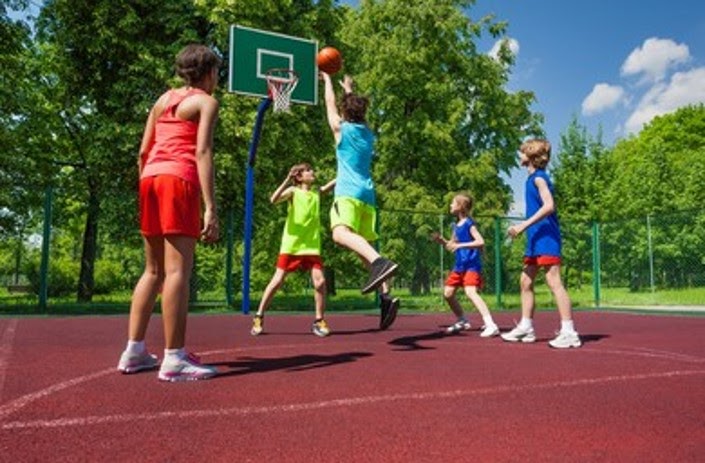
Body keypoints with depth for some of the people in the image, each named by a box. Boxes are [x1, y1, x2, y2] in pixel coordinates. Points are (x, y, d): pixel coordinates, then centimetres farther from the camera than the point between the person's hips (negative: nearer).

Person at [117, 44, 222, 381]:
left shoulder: (164, 99, 24)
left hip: (151, 177, 7)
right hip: (179, 180, -7)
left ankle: (134, 351, 13)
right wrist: (211, 208, -17)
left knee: (153, 270, 12)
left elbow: (143, 152, 19)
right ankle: (174, 359, -11)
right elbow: (202, 152, -10)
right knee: (178, 270, -10)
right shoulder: (206, 101, 4)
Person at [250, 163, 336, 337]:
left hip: (312, 246, 3)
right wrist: (287, 180, -26)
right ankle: (259, 317, 13)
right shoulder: (293, 191, -1)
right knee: (277, 280, -1)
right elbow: (274, 200, -17)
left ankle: (319, 321, 4)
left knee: (320, 281, -9)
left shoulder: (316, 193, 12)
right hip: (291, 245, -3)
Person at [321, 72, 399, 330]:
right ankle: (386, 296, -8)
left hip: (349, 193, -7)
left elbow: (330, 103, 22)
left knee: (340, 233, -29)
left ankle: (379, 262, -57)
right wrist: (349, 88, 54)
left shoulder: (341, 128, 6)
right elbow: (357, 108, 40)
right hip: (368, 195, 7)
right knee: (364, 245, 8)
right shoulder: (368, 133, 20)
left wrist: (327, 79, 39)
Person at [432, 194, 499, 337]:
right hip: (459, 265, 9)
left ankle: (491, 325, -26)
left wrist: (460, 245, -28)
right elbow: (451, 246, 20)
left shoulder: (469, 223, -12)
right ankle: (462, 321, 28)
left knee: (471, 292, -25)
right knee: (447, 293, 11)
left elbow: (480, 242, -23)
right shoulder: (456, 225, 12)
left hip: (472, 265, -9)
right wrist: (441, 240, 2)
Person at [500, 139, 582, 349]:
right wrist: (524, 226, 18)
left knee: (554, 282, -12)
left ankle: (569, 332, -9)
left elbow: (549, 206, -22)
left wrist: (524, 225, -24)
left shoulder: (539, 177, -9)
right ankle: (526, 327, 18)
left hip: (546, 237, -10)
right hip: (536, 240, 10)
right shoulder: (532, 178, 18)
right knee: (525, 282, 11)